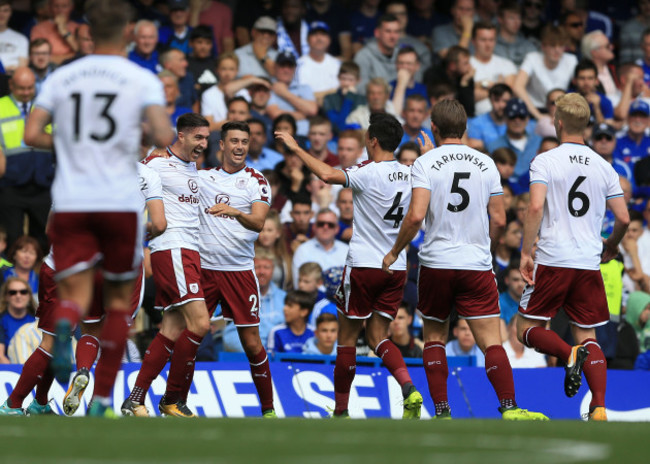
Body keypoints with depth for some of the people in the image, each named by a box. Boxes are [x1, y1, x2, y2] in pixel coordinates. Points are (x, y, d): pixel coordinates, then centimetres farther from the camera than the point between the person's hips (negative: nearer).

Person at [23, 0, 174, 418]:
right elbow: (164, 137, -13)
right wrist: (150, 135, 11)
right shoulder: (142, 79, -1)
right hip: (121, 202, -1)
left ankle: (64, 327, -39)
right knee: (120, 299, 13)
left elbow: (32, 135, 2)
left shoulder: (61, 78, 7)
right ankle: (102, 398, 12)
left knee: (75, 294, -1)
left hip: (70, 203, 1)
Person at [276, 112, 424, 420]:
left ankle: (341, 410, 12)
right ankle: (409, 389, -15)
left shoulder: (369, 172, -14)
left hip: (363, 266, -5)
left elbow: (328, 175, -29)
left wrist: (296, 148, -19)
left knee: (347, 338, 7)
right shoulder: (409, 175, 4)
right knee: (378, 338, 10)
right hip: (396, 268, 5)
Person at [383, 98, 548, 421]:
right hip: (477, 266, 1)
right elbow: (499, 219, 6)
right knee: (491, 341, -2)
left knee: (434, 338, 14)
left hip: (436, 264, -1)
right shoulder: (485, 164, 5)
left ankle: (441, 412, 7)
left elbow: (416, 215, -15)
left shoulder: (425, 163, -4)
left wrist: (394, 253, -2)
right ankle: (509, 408, -17)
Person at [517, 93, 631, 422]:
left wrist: (525, 253, -11)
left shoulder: (544, 161, -3)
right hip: (589, 264, 3)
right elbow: (623, 218, 7)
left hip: (552, 260, -3)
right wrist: (610, 247, 26)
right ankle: (599, 408, -9)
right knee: (588, 337, 8)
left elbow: (536, 207, -16)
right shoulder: (604, 167, 8)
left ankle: (570, 355, -22)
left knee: (527, 329, 7)